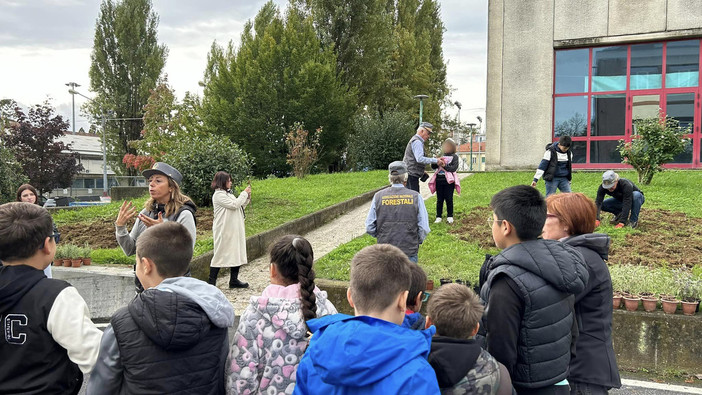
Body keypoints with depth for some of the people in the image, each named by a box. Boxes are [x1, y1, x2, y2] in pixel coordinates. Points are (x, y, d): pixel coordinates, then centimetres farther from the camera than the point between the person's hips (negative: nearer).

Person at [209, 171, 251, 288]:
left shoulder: (228, 193, 16)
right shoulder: (218, 195, -12)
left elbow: (239, 206, 22)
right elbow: (234, 205, -19)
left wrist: (247, 197, 9)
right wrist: (244, 193, -10)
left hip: (235, 230, 9)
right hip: (224, 231, -9)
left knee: (237, 253, 10)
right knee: (220, 254, -4)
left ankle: (234, 280, 18)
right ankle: (212, 281, 3)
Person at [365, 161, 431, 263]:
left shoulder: (378, 196, -2)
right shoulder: (416, 197, -6)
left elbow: (369, 228, 1)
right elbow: (424, 228, -5)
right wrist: (417, 241, 13)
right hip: (409, 251, -1)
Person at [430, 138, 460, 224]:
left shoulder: (454, 157, 4)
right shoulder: (441, 156, 16)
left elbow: (454, 168, -11)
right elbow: (433, 166, 9)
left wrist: (444, 165, -19)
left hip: (448, 180, -4)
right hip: (439, 179, 4)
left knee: (449, 199, 0)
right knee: (439, 199, 5)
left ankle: (450, 217, 10)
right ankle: (438, 217, 9)